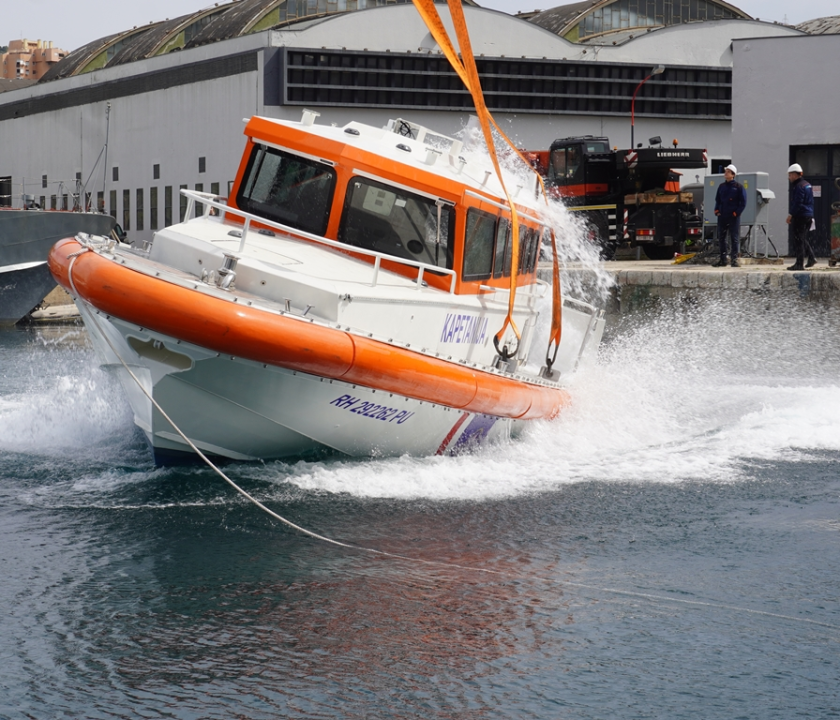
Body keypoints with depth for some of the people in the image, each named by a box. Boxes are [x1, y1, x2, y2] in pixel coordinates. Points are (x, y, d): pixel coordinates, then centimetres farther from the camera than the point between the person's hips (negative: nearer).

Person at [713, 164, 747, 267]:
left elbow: (743, 202, -3)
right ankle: (722, 260, 13)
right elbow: (717, 200, 22)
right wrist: (716, 210, 7)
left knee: (734, 238, -4)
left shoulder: (738, 187, -2)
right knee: (721, 238, 7)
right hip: (722, 216, 6)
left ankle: (734, 259, -3)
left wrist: (736, 212, -11)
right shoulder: (721, 186, 14)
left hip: (733, 217, -6)